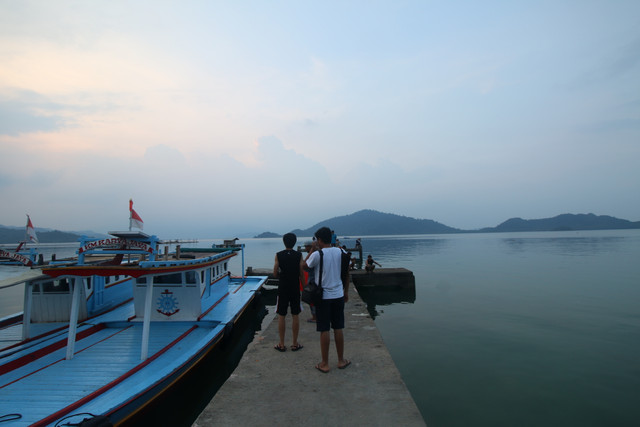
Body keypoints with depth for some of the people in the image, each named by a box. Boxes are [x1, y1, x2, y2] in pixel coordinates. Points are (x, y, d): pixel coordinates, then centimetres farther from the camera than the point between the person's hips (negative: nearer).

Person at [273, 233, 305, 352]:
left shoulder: (279, 255, -5)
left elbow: (275, 274, -3)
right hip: (295, 288, 1)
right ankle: (295, 344, 15)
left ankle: (281, 344, 13)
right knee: (295, 315, 9)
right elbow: (302, 274, -4)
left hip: (282, 288, 0)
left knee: (281, 316, 7)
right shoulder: (299, 255, -5)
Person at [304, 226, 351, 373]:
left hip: (323, 297, -4)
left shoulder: (317, 254, -14)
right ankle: (341, 360, 25)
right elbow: (347, 274, 8)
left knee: (324, 330, 4)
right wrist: (346, 291, 18)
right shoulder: (341, 252, 0)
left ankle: (324, 364, 15)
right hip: (338, 295, 4)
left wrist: (311, 251, 11)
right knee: (338, 328, 14)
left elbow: (304, 266, 3)